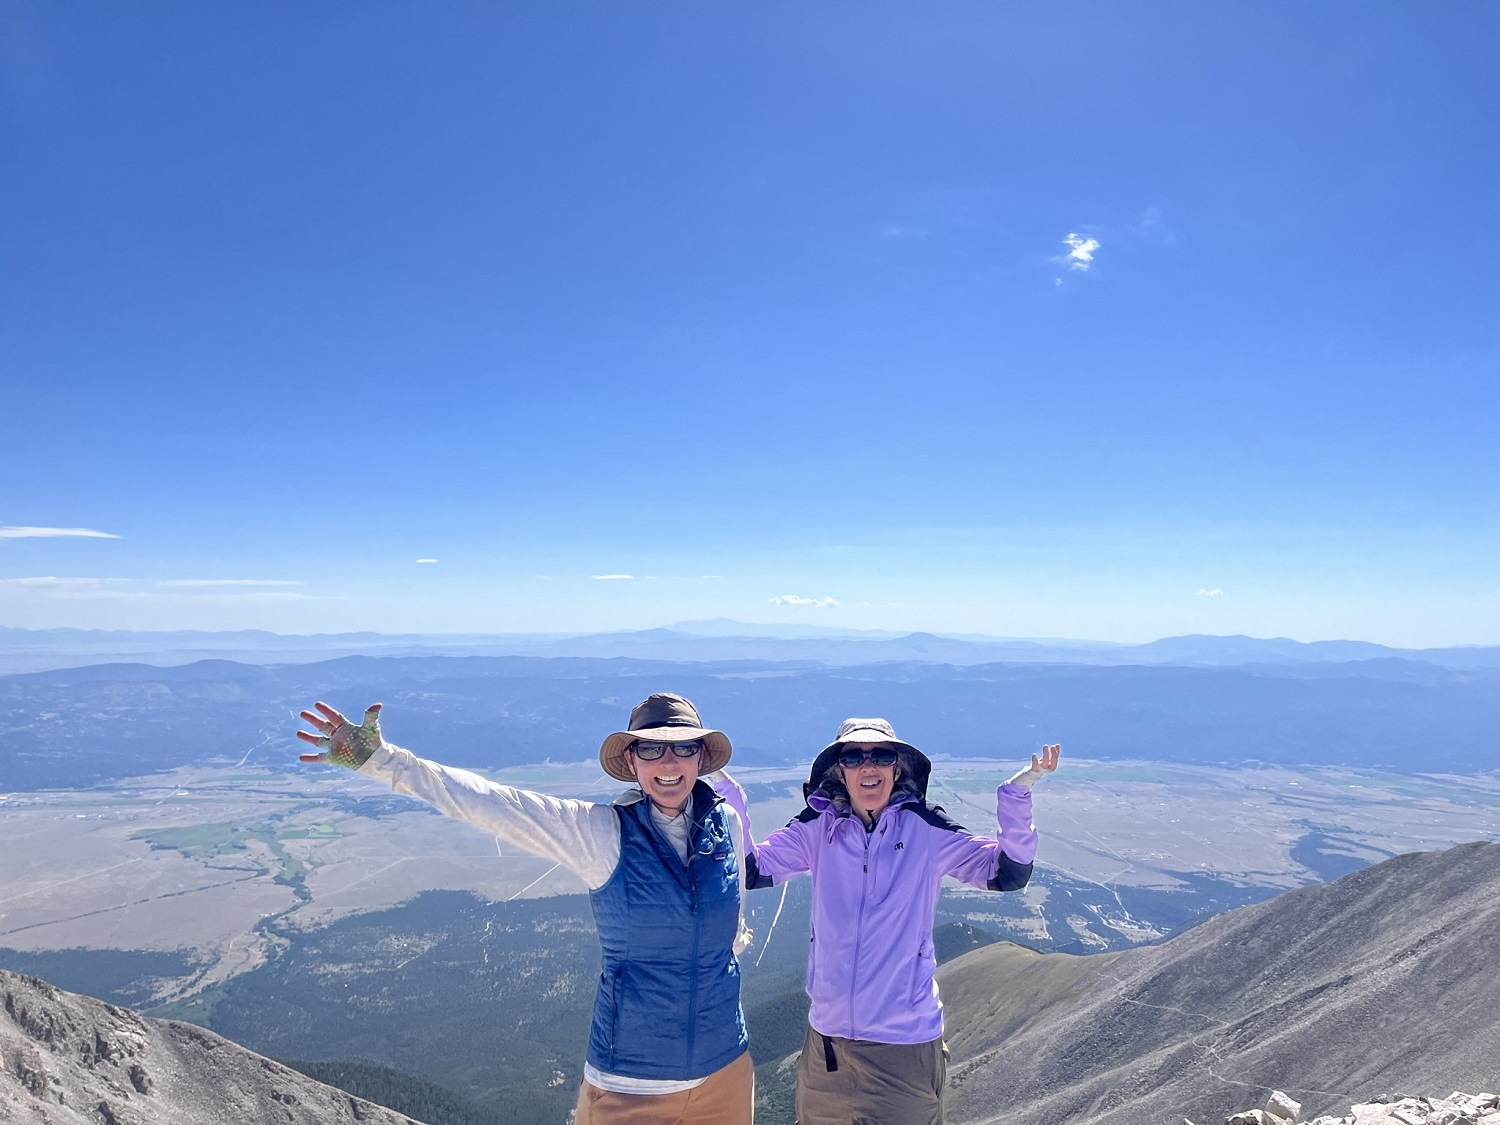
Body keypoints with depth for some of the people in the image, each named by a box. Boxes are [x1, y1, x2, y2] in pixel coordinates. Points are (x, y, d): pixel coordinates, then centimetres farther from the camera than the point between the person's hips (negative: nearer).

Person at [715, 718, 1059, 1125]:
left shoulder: (926, 830, -8)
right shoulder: (819, 828, -4)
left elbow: (1008, 873, -9)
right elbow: (750, 870, -5)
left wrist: (1017, 792, -21)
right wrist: (727, 791, -13)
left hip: (906, 1040, -2)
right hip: (827, 1035, 2)